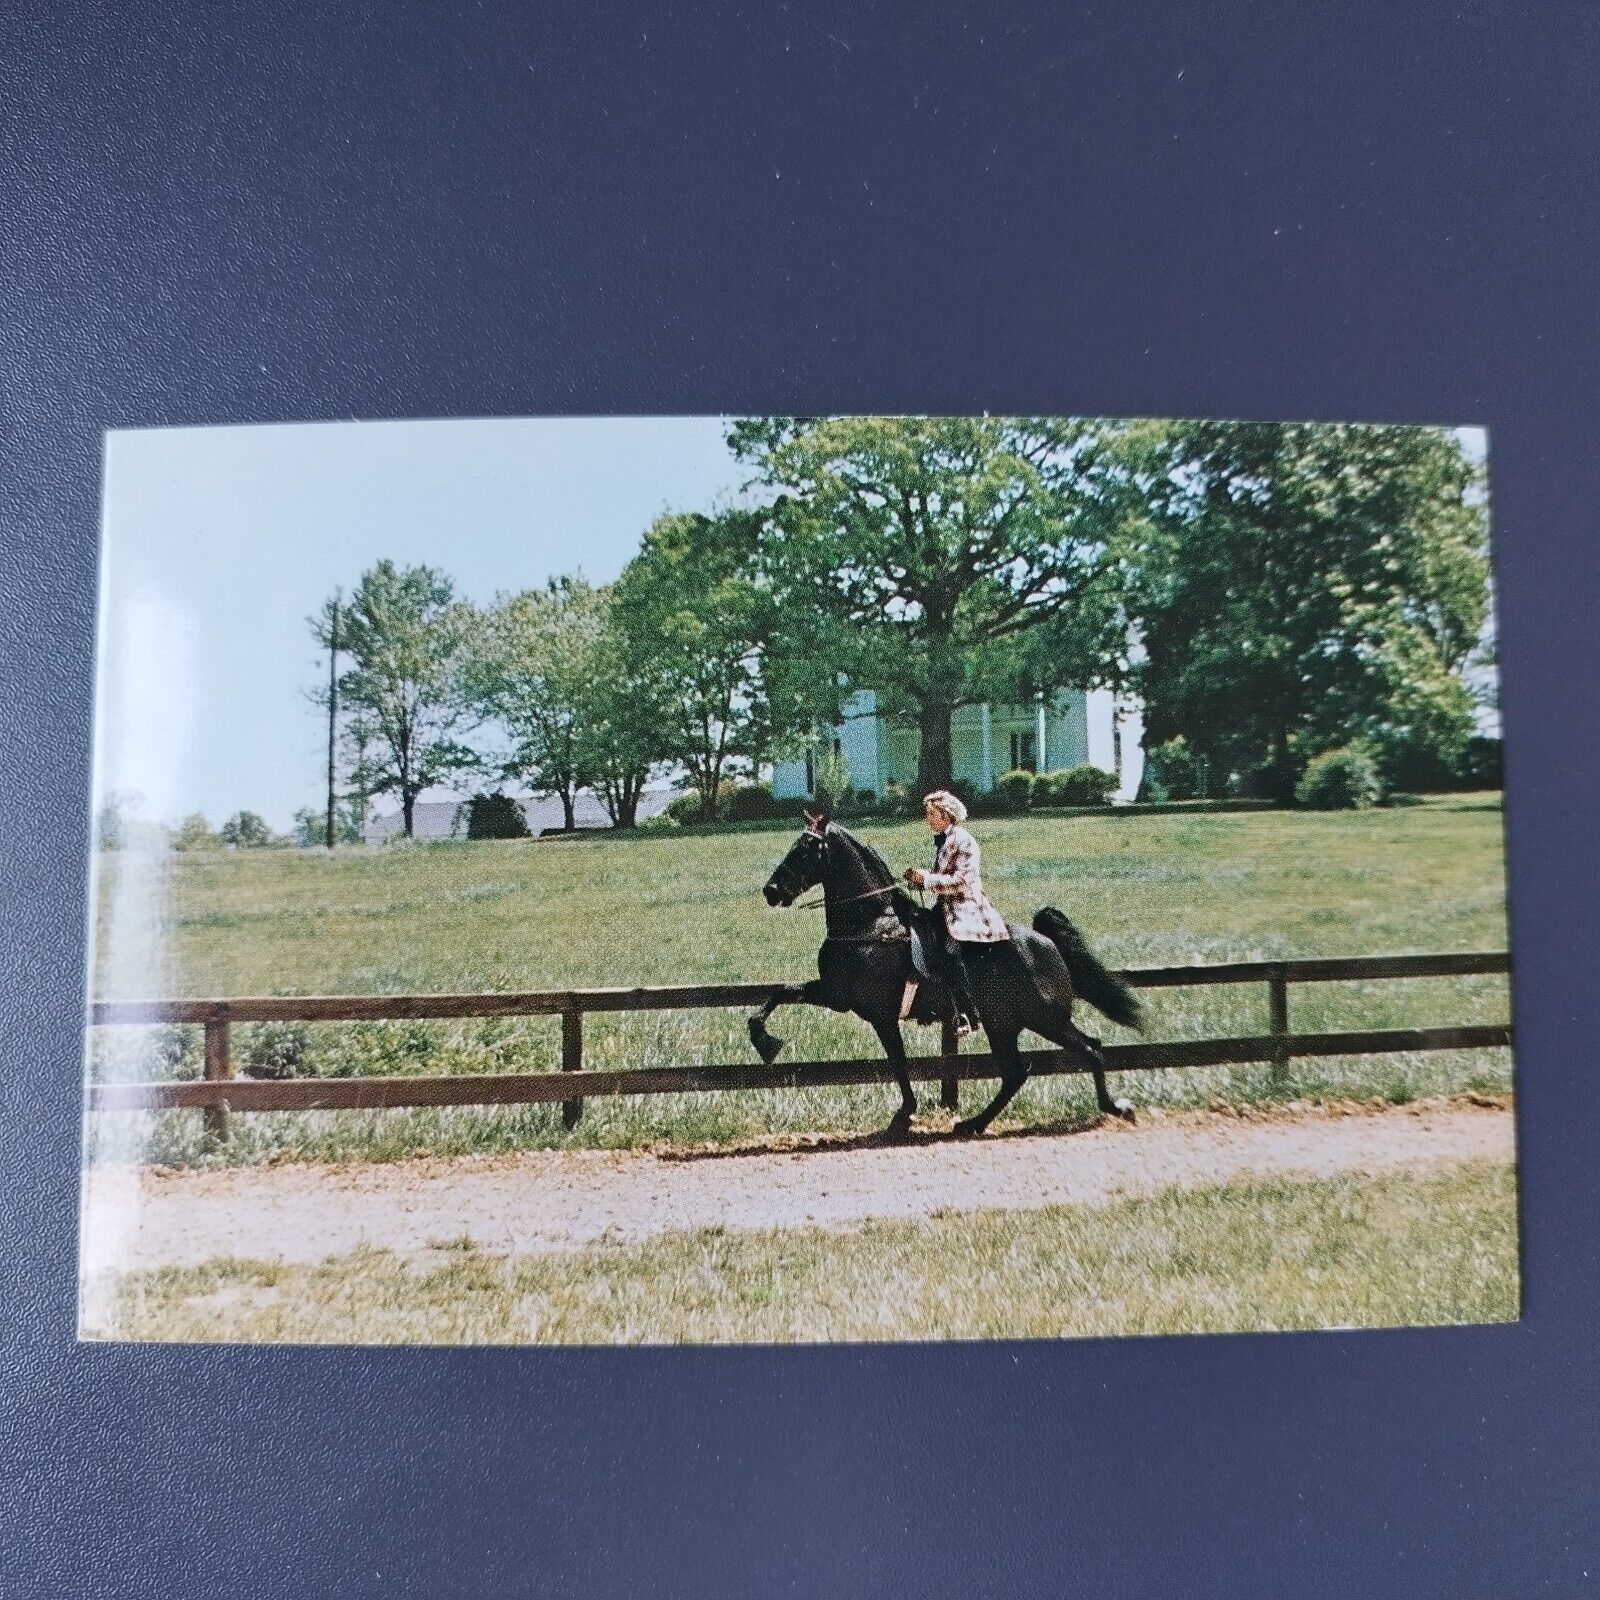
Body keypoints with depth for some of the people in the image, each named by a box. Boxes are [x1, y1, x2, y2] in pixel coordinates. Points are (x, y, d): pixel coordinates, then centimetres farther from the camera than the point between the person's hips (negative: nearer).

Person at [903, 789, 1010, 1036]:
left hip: (966, 908, -10)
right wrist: (918, 879, 5)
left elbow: (961, 881, -17)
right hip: (947, 909, 10)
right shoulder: (941, 841, 16)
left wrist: (927, 879, -15)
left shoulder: (963, 840, -11)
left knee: (952, 951, -26)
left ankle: (967, 1015, -24)